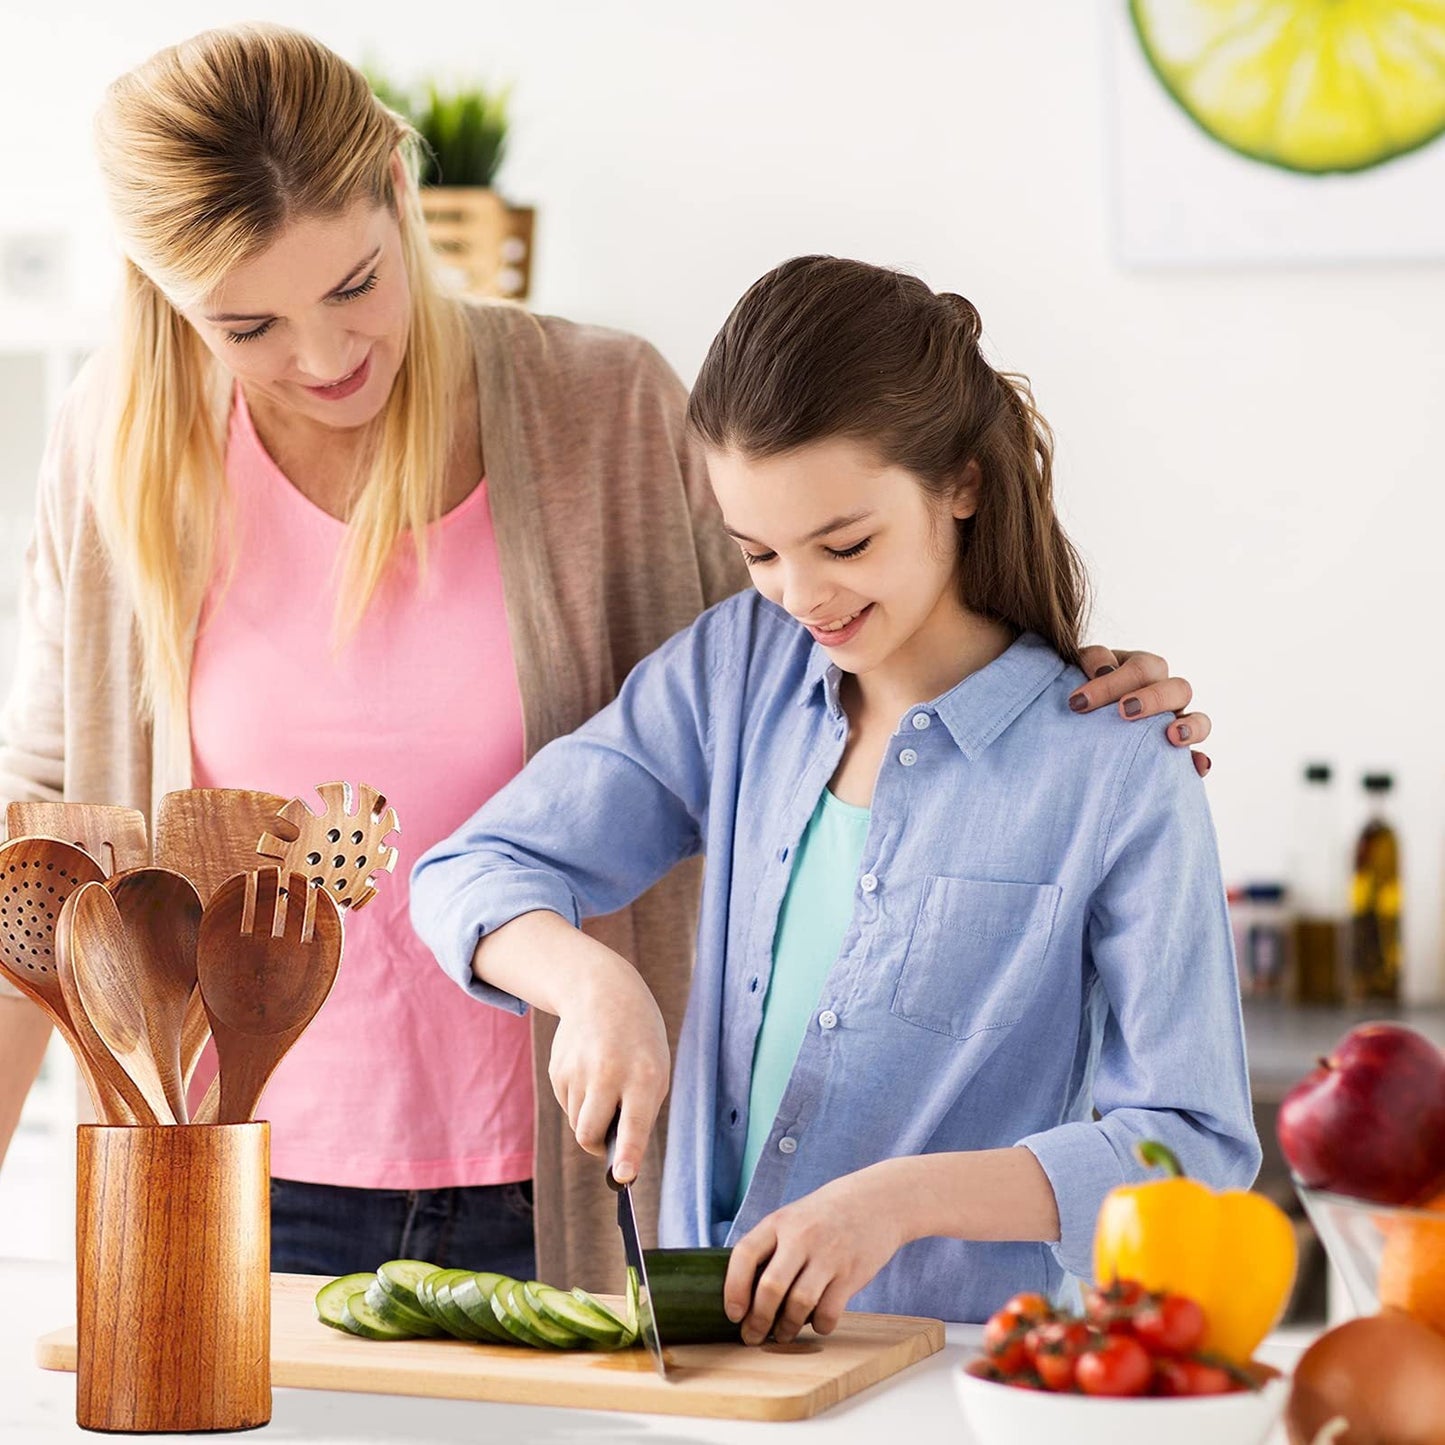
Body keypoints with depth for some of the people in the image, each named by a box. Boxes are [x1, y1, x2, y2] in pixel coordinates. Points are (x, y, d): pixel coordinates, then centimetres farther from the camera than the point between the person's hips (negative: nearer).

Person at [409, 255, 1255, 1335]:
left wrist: (907, 1195, -20)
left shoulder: (1118, 775, -6)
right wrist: (592, 980, -12)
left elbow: (1196, 1143, -7)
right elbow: (473, 875, 10)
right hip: (706, 1345, 4)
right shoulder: (739, 668, 9)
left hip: (956, 1361, -4)